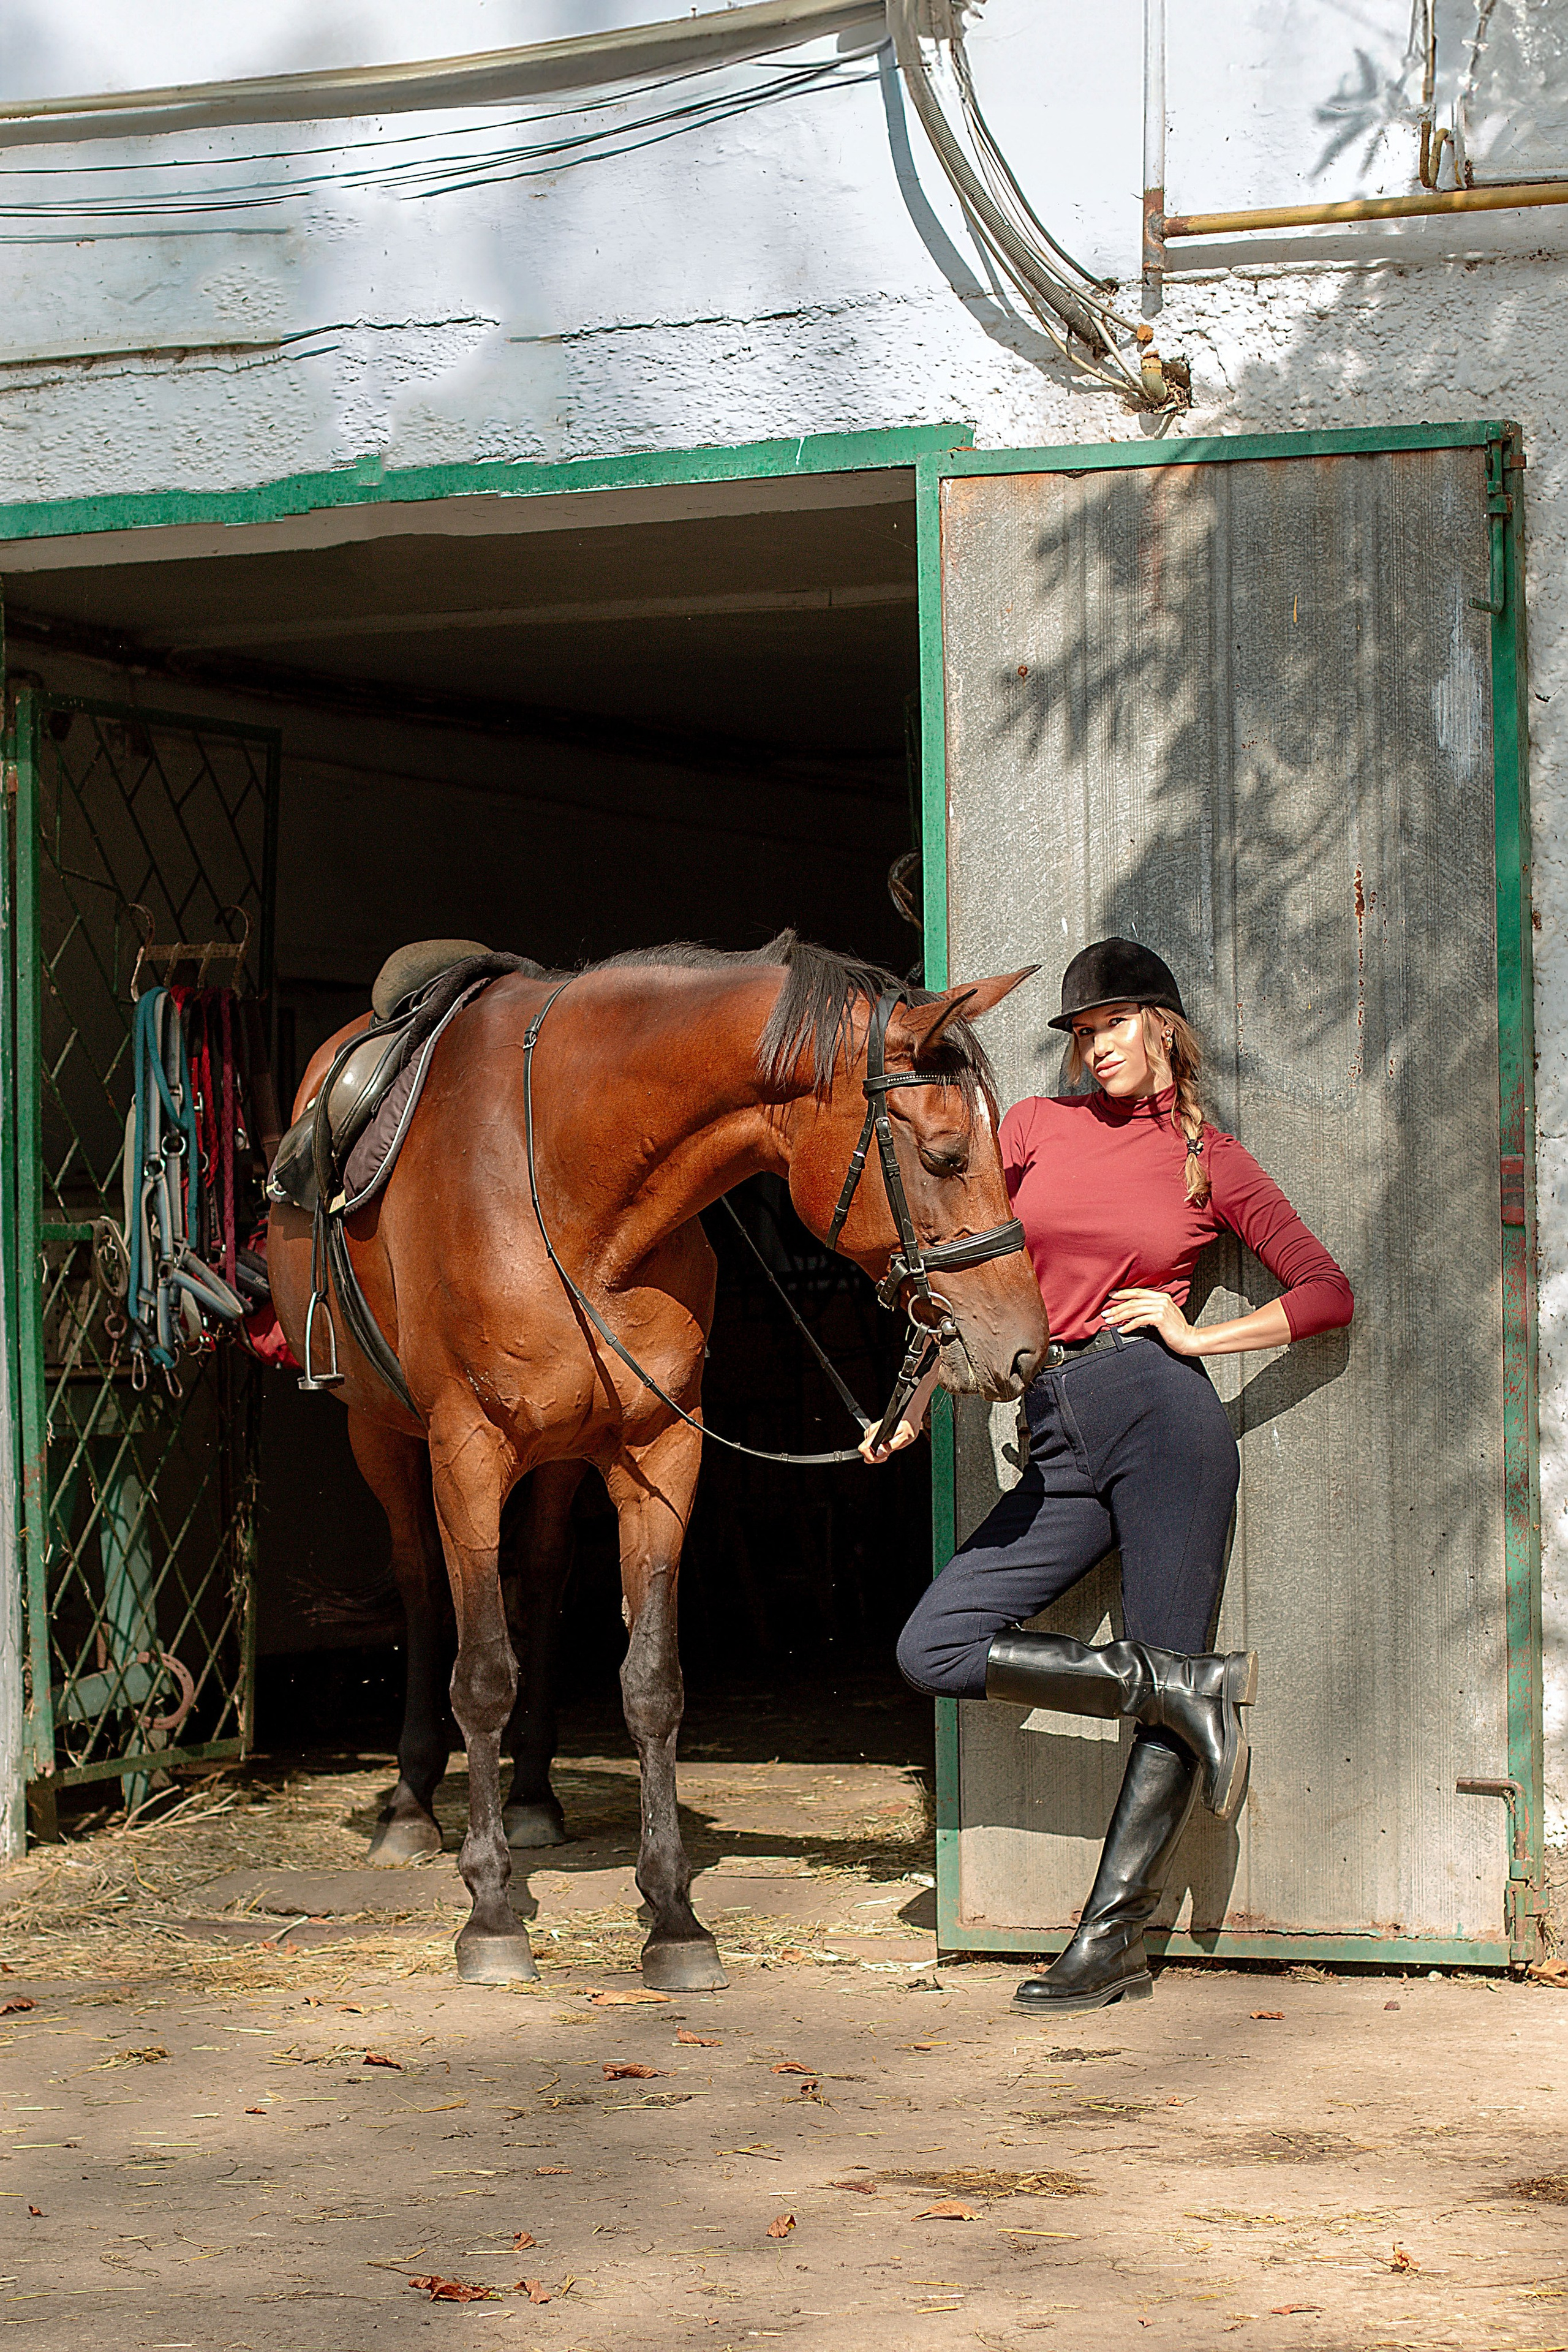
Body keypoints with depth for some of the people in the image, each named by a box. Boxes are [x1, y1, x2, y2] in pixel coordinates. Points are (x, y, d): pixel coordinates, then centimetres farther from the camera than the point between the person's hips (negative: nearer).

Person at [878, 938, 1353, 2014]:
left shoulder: (1212, 1161, 6)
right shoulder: (1036, 1126, 12)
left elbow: (1329, 1293, 7)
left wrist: (1198, 1336, -3)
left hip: (1160, 1411, -4)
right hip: (1060, 1445, 4)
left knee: (1173, 1691, -8)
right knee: (933, 1649, -7)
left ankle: (1112, 1940, -2)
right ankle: (1192, 1685, -4)